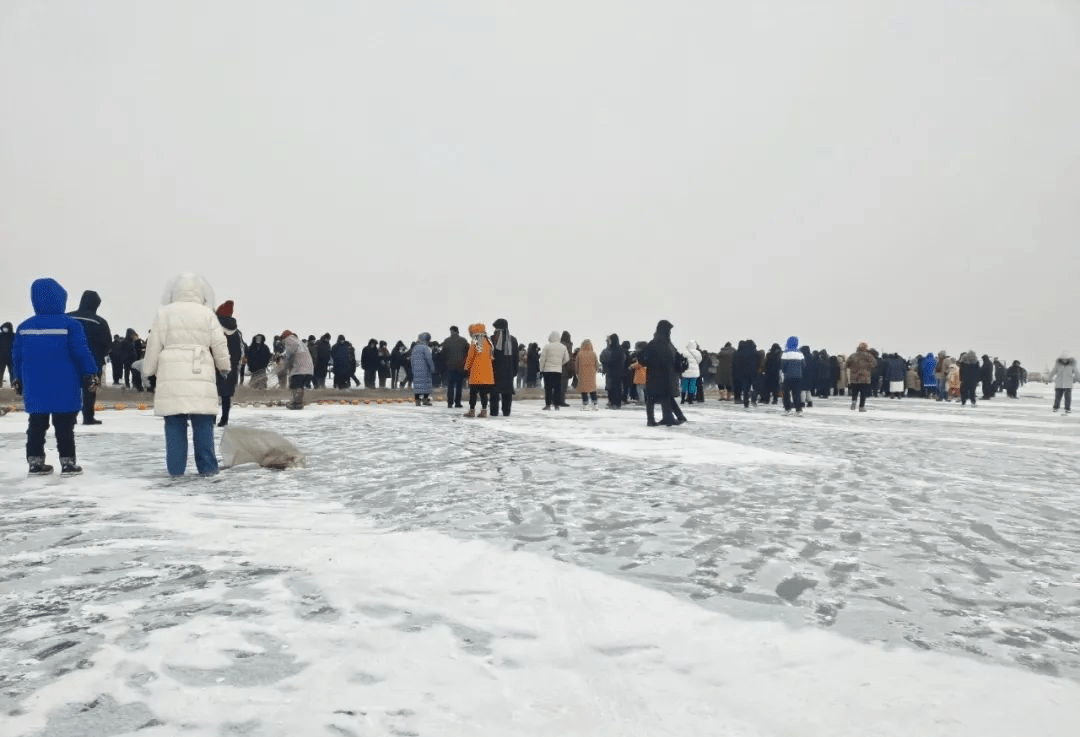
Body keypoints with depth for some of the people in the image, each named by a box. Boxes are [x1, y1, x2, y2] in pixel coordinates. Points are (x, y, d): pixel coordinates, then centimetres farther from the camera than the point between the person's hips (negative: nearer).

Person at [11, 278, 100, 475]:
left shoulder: (24, 327, 5)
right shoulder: (70, 324, -11)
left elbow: (17, 356, 11)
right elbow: (82, 353, -12)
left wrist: (17, 379, 23)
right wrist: (91, 375, -2)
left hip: (35, 389, 4)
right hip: (65, 390, -4)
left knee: (36, 426, 13)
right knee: (64, 427, 3)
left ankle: (35, 462, 18)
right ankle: (68, 463, 6)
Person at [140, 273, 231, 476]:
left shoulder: (164, 313, 6)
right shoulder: (207, 313, 4)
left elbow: (153, 346, 8)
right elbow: (220, 345, 7)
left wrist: (148, 370, 21)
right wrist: (225, 366, 23)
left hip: (171, 375, 1)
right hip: (200, 375, -1)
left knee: (174, 423, 4)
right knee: (203, 423, 2)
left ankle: (175, 467, 6)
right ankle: (207, 466, 3)